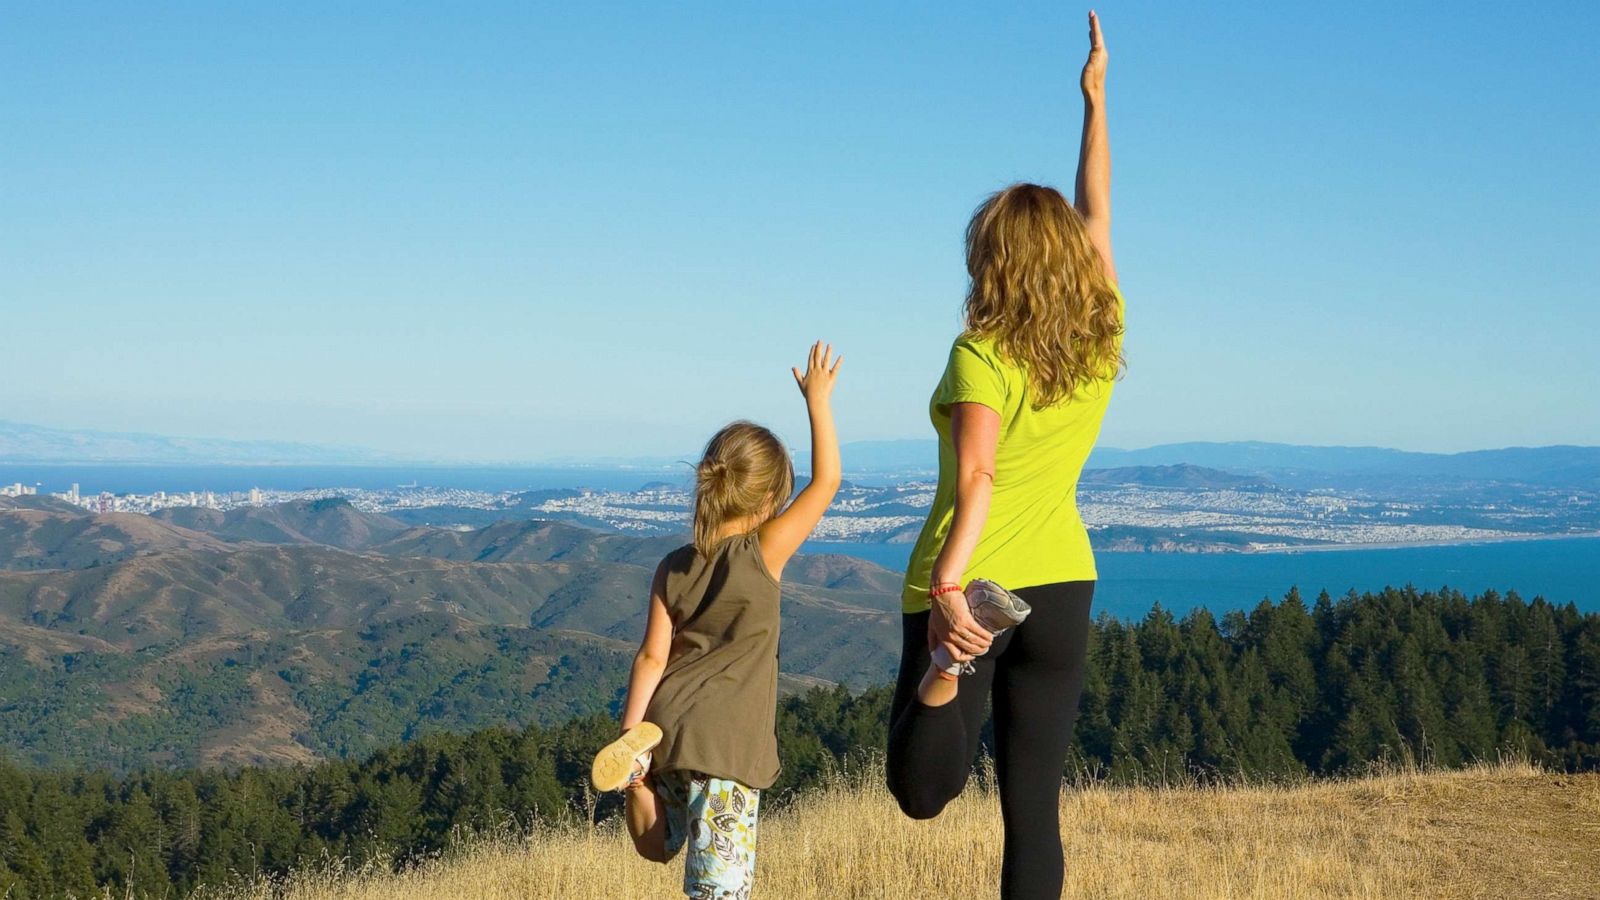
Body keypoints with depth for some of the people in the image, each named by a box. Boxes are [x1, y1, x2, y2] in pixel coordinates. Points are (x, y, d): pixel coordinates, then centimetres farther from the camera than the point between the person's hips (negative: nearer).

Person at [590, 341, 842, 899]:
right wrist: (818, 401, 5)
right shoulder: (765, 554, -7)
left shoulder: (673, 569, 6)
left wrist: (630, 731, 0)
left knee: (658, 848, 23)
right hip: (728, 745, -5)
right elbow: (826, 480, -2)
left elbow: (652, 656, 1)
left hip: (662, 727, 5)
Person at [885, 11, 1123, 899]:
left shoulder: (982, 355, -12)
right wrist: (1094, 100, 25)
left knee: (922, 792, -1)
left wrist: (948, 586, -39)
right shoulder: (1102, 340, 3)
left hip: (968, 584, -5)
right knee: (1035, 810, 8)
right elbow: (1095, 215, 17)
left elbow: (977, 476, -28)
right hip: (1061, 583, 5)